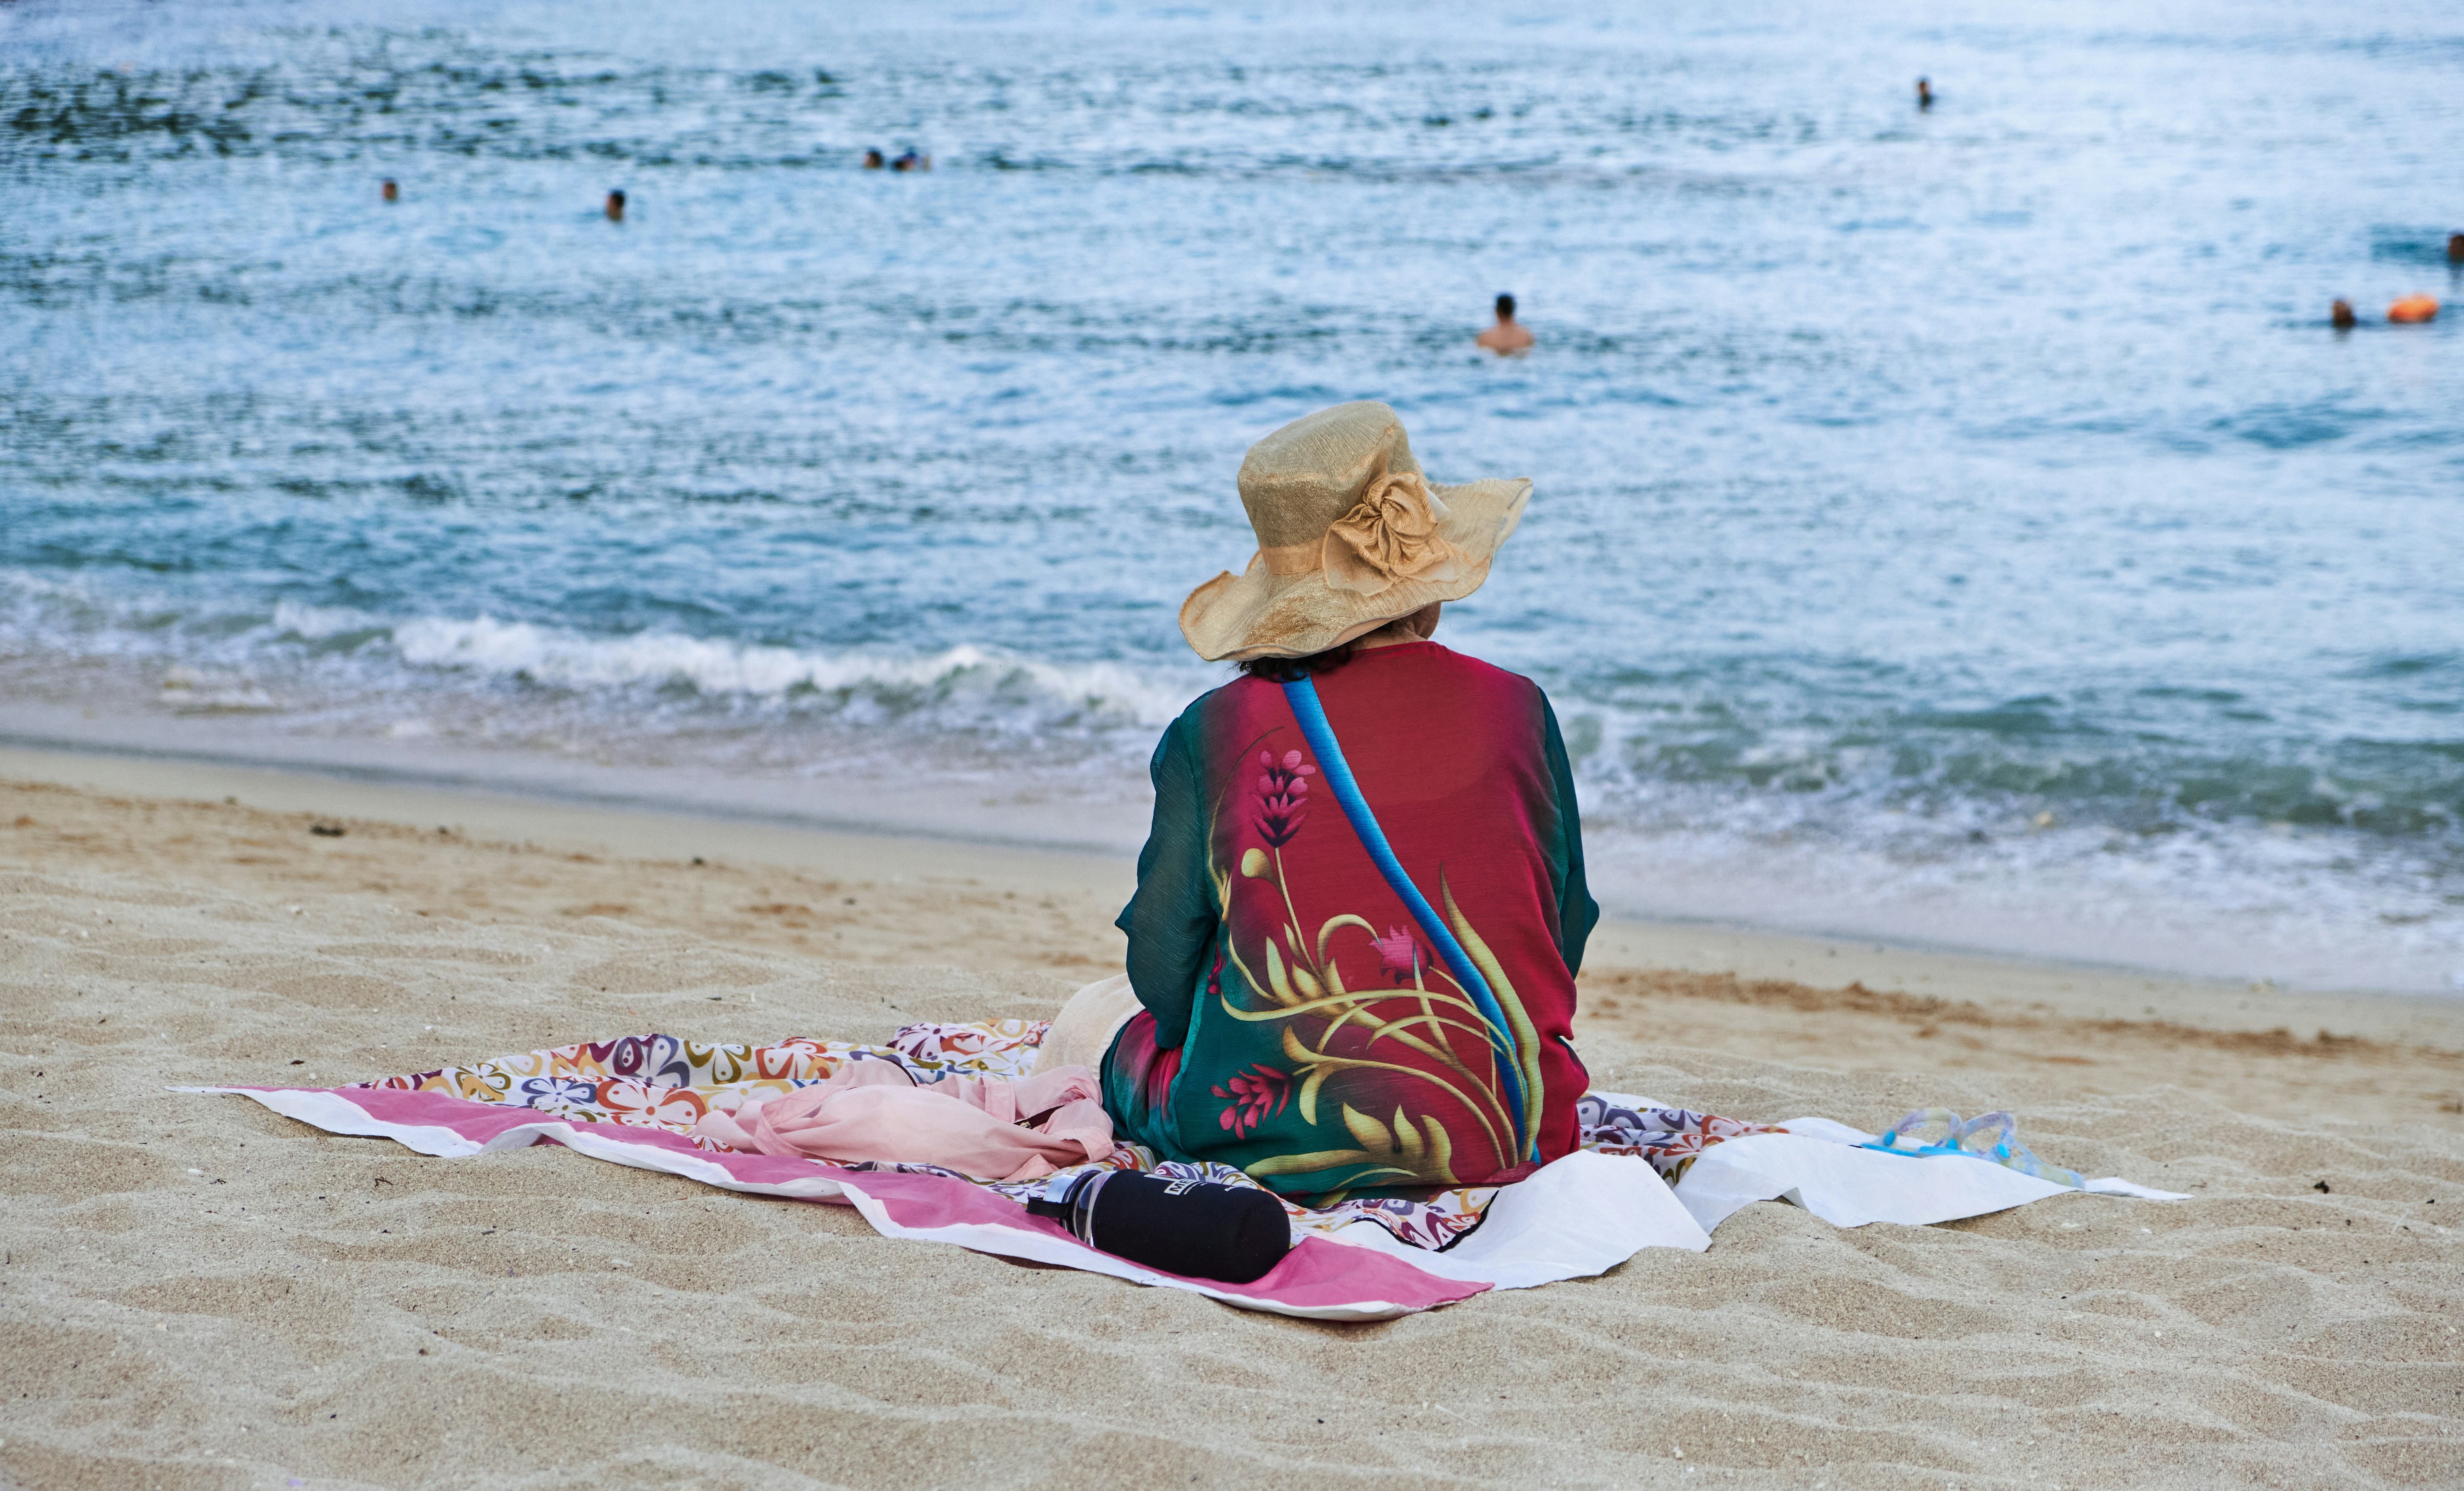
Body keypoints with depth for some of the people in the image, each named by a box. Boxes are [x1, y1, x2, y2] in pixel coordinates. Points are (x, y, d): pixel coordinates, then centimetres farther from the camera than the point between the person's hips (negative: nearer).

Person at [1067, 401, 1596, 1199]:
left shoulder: (1214, 730, -6)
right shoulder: (1516, 710, -2)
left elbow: (1163, 968, -2)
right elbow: (1565, 934, 7)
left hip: (1268, 1137, -2)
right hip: (1502, 1140, 2)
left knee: (1095, 1021, 26)